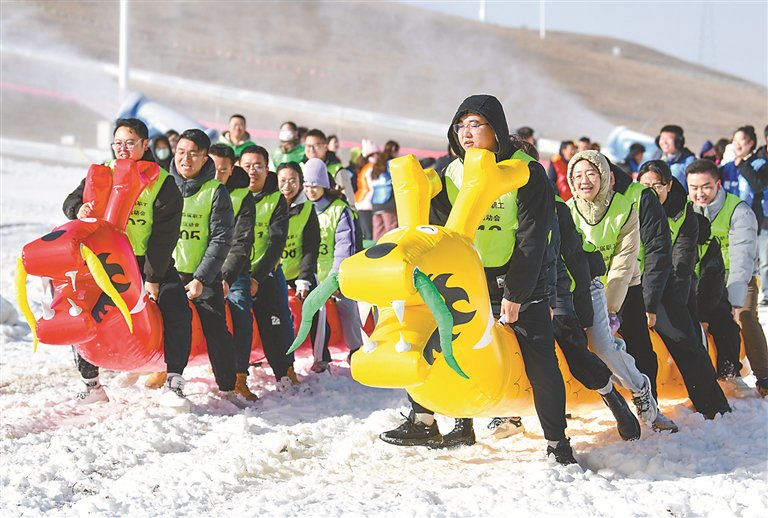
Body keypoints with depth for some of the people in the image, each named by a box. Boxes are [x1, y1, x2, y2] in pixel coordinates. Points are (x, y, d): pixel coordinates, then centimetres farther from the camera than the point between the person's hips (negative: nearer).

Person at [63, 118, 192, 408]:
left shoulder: (162, 183, -6)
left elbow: (164, 235, -11)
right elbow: (71, 201, -2)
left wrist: (152, 278, -17)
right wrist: (79, 208, -29)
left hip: (151, 263, -2)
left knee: (178, 312, -20)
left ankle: (173, 384, -13)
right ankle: (91, 384, 1)